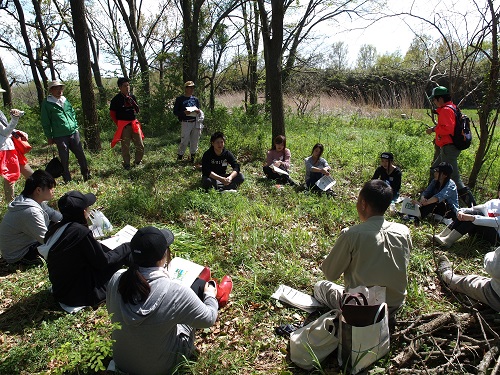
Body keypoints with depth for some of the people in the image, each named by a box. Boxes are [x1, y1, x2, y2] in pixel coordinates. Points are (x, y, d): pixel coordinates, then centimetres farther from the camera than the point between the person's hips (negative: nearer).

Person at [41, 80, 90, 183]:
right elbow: (45, 122, 1)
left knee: (81, 155, 4)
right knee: (64, 159, 2)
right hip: (60, 136, -4)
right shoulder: (47, 103, 0)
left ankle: (87, 176, 16)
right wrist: (49, 136, -1)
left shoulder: (66, 101, 16)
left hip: (73, 132, 4)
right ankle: (68, 181, 12)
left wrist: (76, 127, 14)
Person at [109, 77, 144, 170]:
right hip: (123, 126, -4)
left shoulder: (132, 97, 8)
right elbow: (112, 114, 1)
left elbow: (137, 110, 10)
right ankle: (126, 164, 14)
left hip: (134, 123, 5)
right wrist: (118, 124, 0)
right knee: (125, 147, 1)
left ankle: (137, 162, 23)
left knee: (140, 146, 5)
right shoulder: (116, 99, -5)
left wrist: (132, 101, -5)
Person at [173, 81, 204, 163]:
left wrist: (198, 111, -4)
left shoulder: (195, 99, 14)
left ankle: (193, 156, 22)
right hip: (186, 123, -4)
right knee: (184, 141, -6)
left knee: (195, 140, 8)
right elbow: (175, 112, -1)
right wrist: (184, 113, -18)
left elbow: (199, 110, 21)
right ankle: (179, 156, 6)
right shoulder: (180, 99, 1)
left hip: (196, 122, 5)